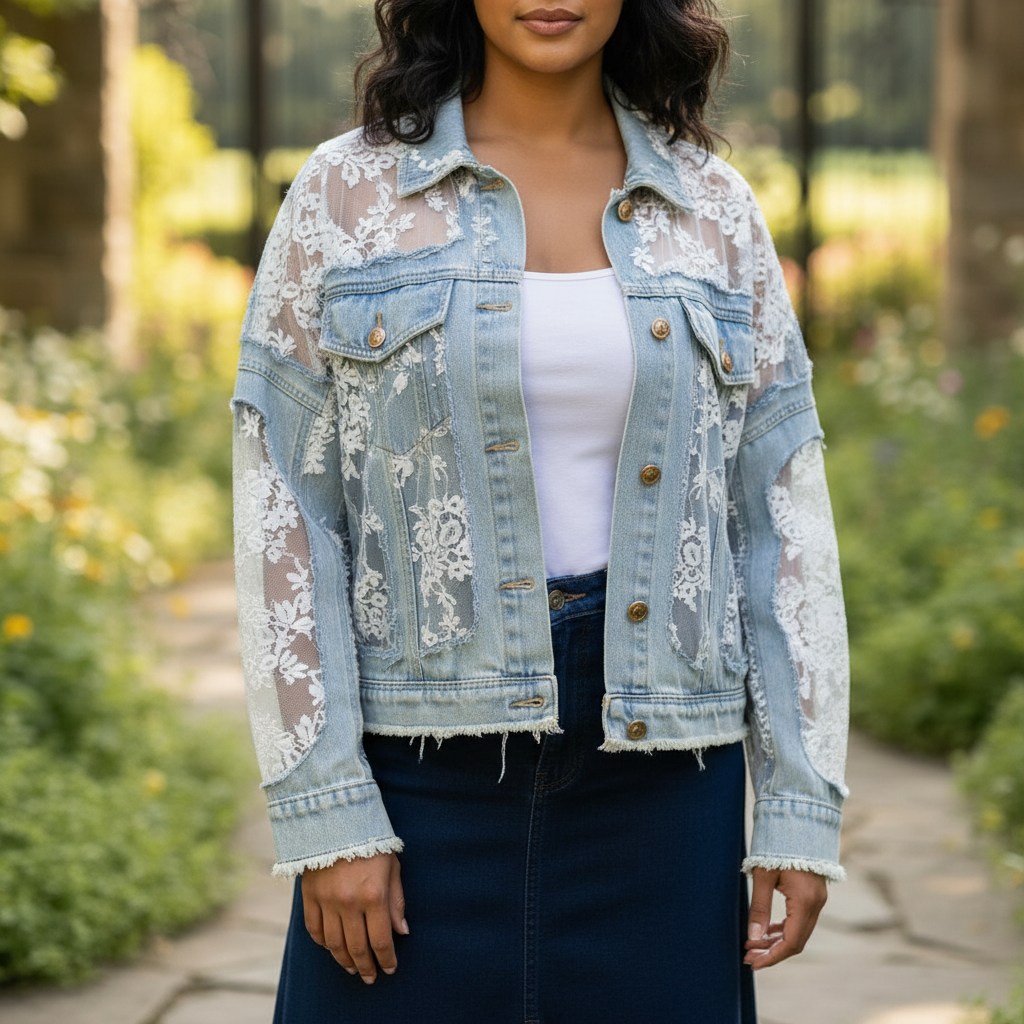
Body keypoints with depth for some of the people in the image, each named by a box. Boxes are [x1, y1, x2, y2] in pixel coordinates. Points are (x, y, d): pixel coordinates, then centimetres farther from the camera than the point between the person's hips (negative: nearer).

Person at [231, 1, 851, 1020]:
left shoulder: (711, 208, 5)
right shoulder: (346, 192, -2)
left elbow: (781, 514, 5)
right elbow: (283, 513, -4)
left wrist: (802, 805, -1)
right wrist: (324, 812, -10)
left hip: (649, 752, 2)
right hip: (426, 746, -2)